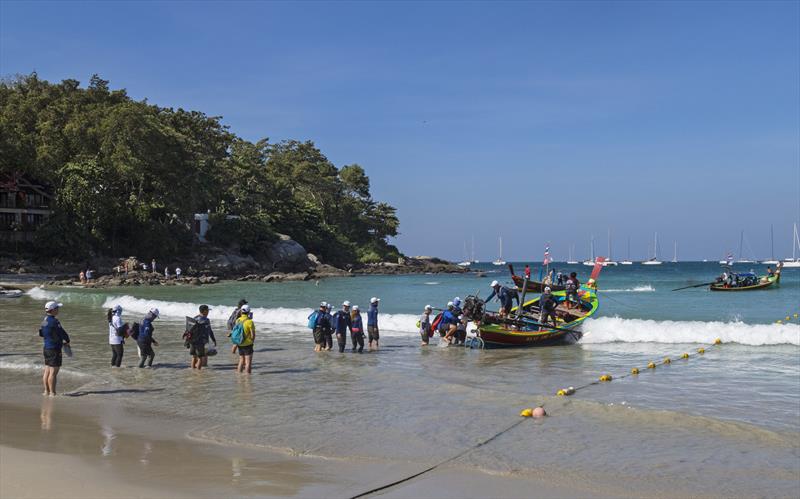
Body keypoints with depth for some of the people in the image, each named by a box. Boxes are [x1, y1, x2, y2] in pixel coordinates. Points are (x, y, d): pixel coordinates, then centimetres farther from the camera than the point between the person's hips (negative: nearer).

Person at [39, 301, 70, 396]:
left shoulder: (45, 320, 10)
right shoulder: (53, 321, -19)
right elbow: (63, 333, -15)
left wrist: (62, 342, 14)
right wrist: (67, 341, 5)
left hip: (46, 348, 10)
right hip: (54, 350, -10)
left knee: (47, 371, 13)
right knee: (53, 372, -6)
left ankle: (46, 391, 20)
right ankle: (52, 393, -4)